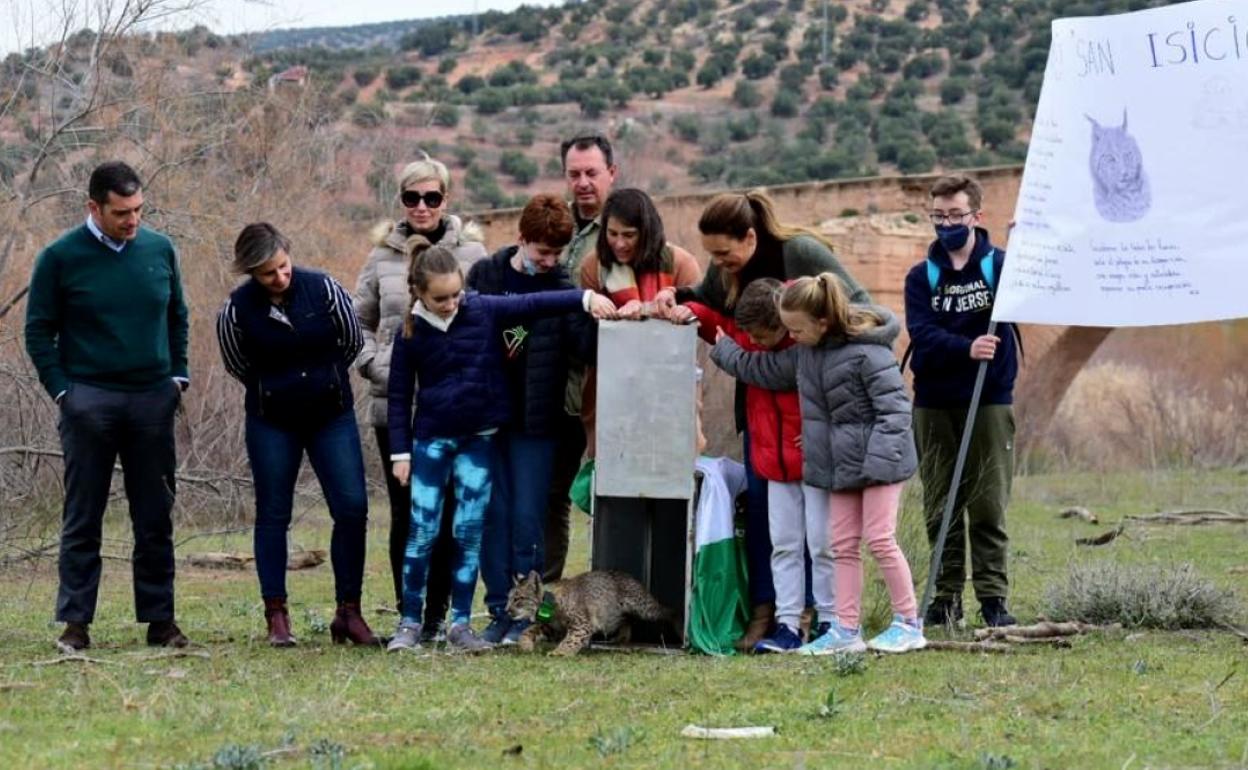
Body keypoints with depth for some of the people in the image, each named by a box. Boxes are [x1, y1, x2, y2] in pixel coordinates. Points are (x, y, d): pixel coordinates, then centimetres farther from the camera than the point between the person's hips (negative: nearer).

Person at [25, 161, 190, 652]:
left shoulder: (160, 250, 5)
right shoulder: (61, 258, -5)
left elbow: (177, 317, 17)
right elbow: (39, 331, 0)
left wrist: (177, 377, 8)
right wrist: (62, 391, -7)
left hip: (152, 401, 3)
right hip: (89, 403, -3)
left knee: (155, 518, 6)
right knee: (82, 519, 1)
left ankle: (160, 619, 12)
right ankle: (75, 623, 5)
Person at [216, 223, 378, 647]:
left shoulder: (323, 289, -11)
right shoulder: (236, 310, -13)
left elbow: (353, 341, 4)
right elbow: (238, 366, 4)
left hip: (332, 416, 1)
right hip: (271, 424, -1)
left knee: (352, 509, -6)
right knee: (273, 515, 3)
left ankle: (349, 613, 2)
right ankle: (276, 616, 10)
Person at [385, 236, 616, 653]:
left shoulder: (483, 311, -6)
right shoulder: (411, 332, -5)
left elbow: (534, 304, -14)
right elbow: (399, 395, 1)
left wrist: (585, 297, -27)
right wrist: (400, 451, -2)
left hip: (479, 438, 1)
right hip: (431, 440, -1)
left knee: (469, 534, 3)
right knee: (422, 533, 0)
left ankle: (460, 625, 9)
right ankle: (409, 623, 8)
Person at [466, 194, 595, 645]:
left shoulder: (562, 289, 0)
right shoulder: (484, 275, 4)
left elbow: (587, 344, -13)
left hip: (534, 423, -2)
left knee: (527, 519, -1)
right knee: (492, 515, 4)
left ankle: (526, 614, 7)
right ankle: (499, 611, 11)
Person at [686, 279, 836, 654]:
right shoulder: (744, 335, 0)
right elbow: (709, 317, 10)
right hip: (776, 464, 6)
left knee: (822, 545, 0)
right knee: (783, 545, 7)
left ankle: (830, 622, 8)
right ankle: (788, 624, 9)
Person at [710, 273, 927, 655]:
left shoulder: (867, 352, -20)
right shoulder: (806, 353, 7)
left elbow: (894, 407, -21)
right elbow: (763, 370, 24)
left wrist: (879, 458, -27)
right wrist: (721, 348, 30)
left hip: (878, 457, -8)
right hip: (841, 463, 8)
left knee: (880, 539, -8)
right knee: (843, 545, 7)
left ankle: (909, 624, 2)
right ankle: (846, 630, 10)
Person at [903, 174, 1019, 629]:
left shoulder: (1001, 265, 3)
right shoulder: (922, 278, 7)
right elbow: (923, 335, -8)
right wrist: (967, 349, -26)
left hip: (990, 402, -2)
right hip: (934, 404, 2)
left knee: (989, 506, -2)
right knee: (940, 508, 4)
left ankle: (993, 597, 2)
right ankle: (946, 598, 10)